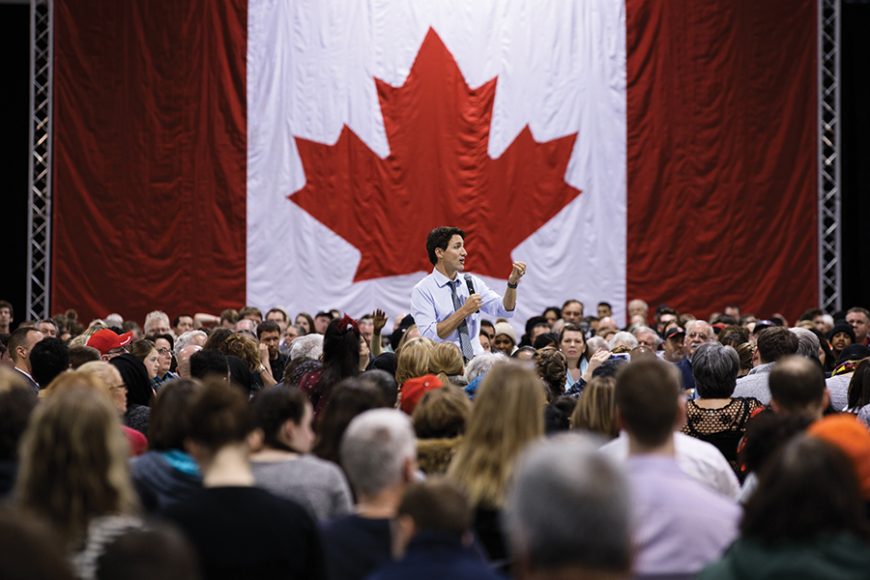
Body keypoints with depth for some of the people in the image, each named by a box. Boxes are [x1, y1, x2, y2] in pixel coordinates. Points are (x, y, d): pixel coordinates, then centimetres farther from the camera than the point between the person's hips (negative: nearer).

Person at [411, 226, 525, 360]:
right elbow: (429, 336, -14)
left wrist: (512, 283, -8)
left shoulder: (472, 282, 12)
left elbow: (505, 310, 8)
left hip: (476, 360, 4)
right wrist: (464, 311, -15)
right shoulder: (422, 290, -4)